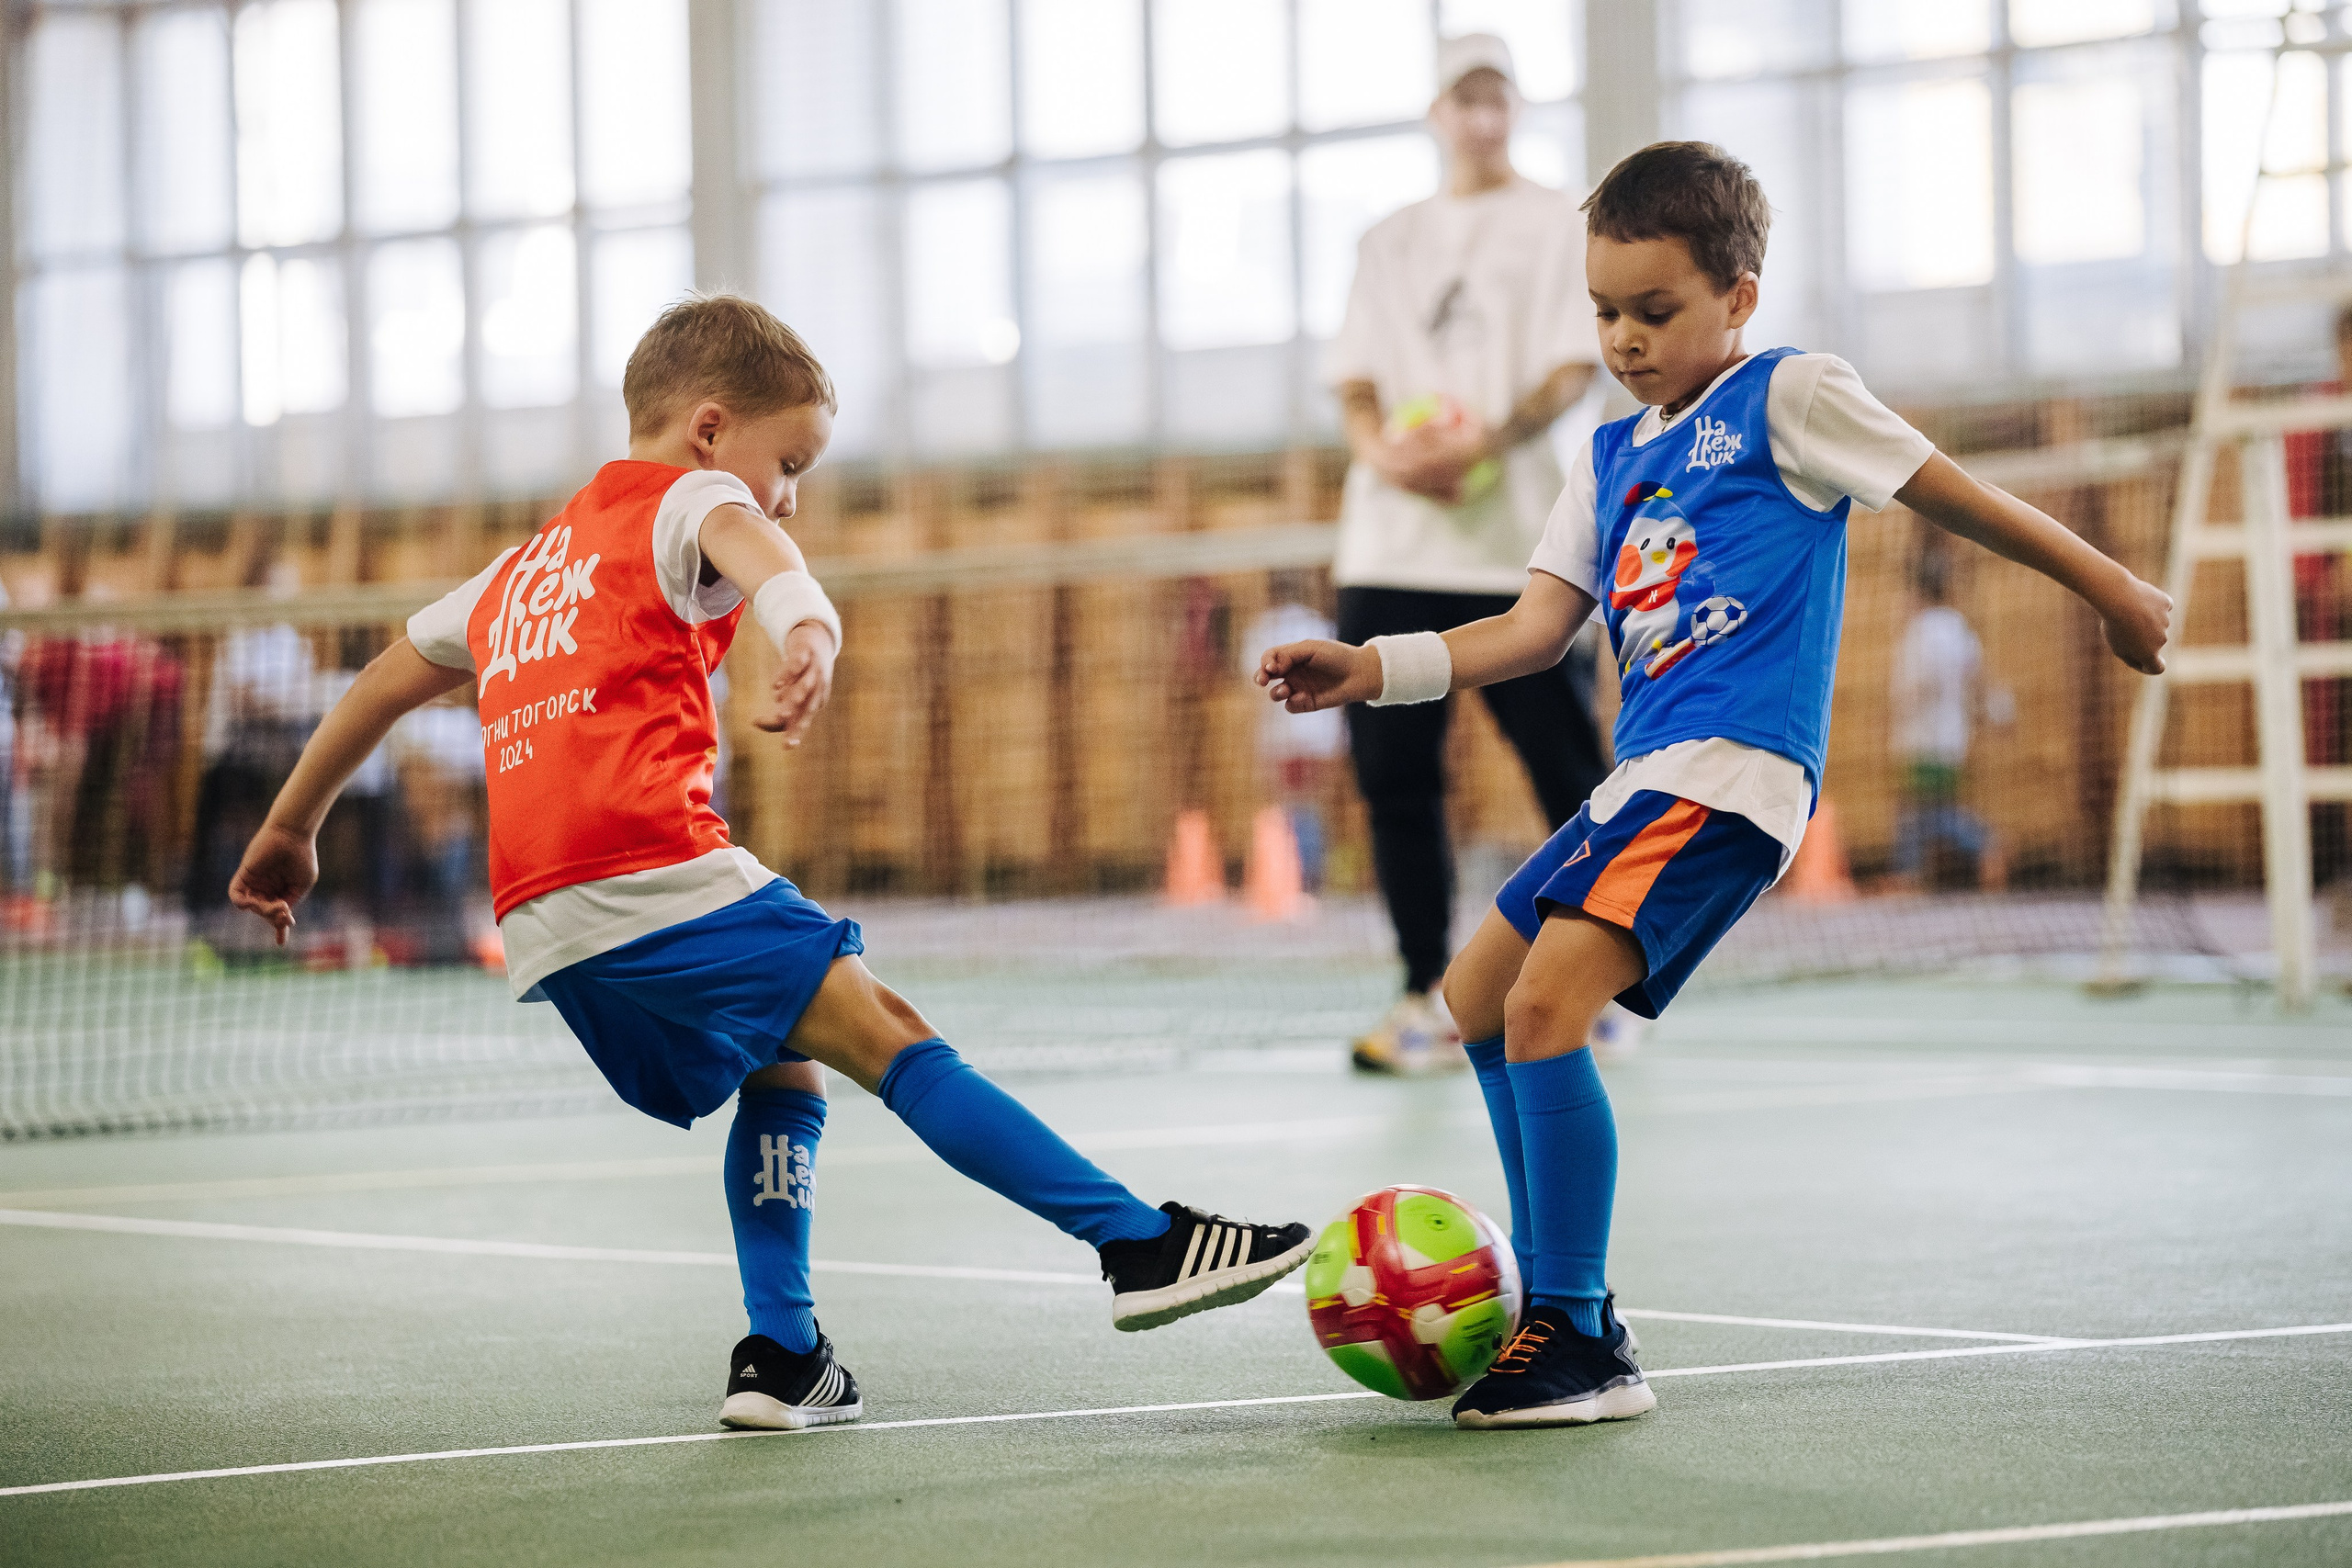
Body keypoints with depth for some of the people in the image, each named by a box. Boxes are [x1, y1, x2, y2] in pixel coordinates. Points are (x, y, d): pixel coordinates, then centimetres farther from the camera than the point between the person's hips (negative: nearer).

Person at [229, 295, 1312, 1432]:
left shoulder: (522, 567, 31)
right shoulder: (688, 499, 8)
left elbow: (382, 681, 40)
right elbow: (755, 553, -18)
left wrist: (289, 832, 50)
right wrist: (808, 634, -40)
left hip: (542, 930, 8)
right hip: (655, 876, -8)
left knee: (784, 1069, 20)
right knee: (888, 1035, -11)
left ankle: (781, 1359, 10)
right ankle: (1143, 1244, -19)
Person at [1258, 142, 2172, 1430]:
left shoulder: (1786, 397, 0)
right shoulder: (1612, 458, 20)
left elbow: (1949, 492, 5)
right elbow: (1538, 626, 14)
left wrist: (2107, 587, 10)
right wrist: (1373, 671, 3)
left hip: (1728, 768, -10)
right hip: (1647, 777, 10)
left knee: (1546, 1004, -22)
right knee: (1478, 995, 17)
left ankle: (1583, 1350, -18)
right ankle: (1557, 1309, 23)